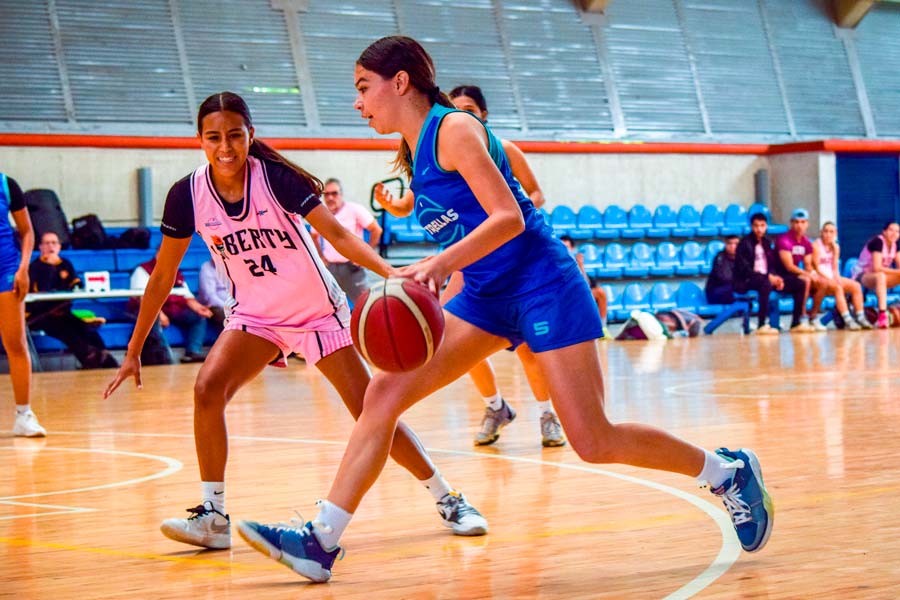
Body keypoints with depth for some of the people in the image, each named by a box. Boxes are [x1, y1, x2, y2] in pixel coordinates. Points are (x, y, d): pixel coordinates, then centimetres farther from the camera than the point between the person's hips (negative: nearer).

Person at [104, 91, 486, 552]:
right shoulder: (188, 195, -12)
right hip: (254, 315, 3)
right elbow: (162, 277, -3)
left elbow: (337, 234, -26)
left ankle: (447, 498, 10)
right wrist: (134, 351, 0)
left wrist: (393, 274, -41)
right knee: (207, 389, -21)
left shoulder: (276, 177, -21)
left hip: (318, 312, -3)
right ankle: (213, 516, -11)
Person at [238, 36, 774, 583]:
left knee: (595, 443, -10)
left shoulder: (454, 128, -12)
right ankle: (322, 541, -4)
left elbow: (509, 217, -22)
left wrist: (441, 264, -31)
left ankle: (729, 471, 11)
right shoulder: (415, 151, 12)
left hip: (542, 286, -8)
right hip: (488, 297, 8)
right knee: (385, 393, -4)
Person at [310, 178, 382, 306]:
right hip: (330, 267, 4)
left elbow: (376, 230, -5)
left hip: (351, 266, -4)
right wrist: (321, 258, 13)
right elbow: (314, 236, 24)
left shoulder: (354, 210, -7)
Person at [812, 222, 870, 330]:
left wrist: (837, 278, -9)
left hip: (831, 278, 7)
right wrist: (830, 279, -20)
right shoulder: (816, 245, -7)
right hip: (819, 278, -7)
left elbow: (834, 268, 11)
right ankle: (848, 320, -38)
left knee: (856, 286, -11)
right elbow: (816, 268, -12)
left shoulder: (835, 247, 13)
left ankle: (861, 318, -16)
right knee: (837, 287, -33)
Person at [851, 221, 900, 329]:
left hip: (878, 276, 8)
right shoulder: (878, 242, -22)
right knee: (880, 276, -39)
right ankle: (882, 315, -50)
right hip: (861, 275, -8)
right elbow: (877, 268, -29)